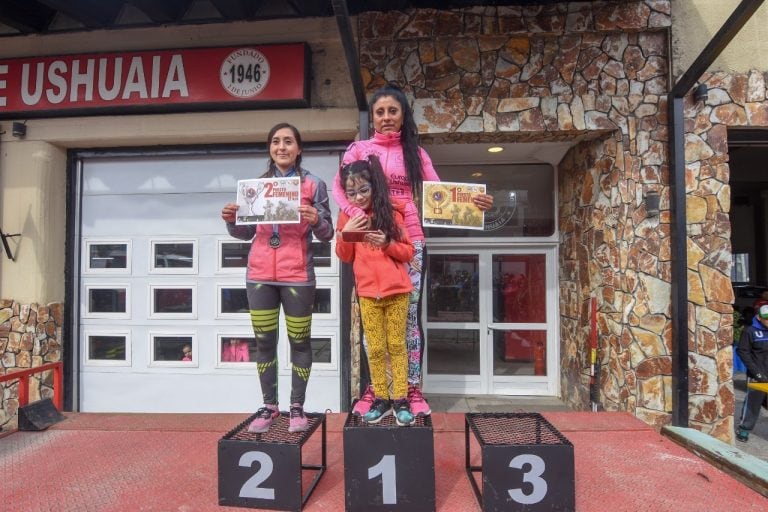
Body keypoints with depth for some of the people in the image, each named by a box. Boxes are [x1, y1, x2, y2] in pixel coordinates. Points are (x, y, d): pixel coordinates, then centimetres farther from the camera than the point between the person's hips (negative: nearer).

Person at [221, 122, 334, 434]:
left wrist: (316, 221, -21)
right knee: (264, 342, 8)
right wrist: (231, 220, -5)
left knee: (299, 341, 5)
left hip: (297, 276, -3)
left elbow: (327, 234, -1)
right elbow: (246, 233, 14)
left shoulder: (314, 185, 2)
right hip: (259, 275, 3)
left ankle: (297, 407, 18)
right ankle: (269, 406, 22)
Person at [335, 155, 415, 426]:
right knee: (375, 348, 7)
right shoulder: (347, 216, 5)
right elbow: (345, 257, 6)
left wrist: (387, 243, -19)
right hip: (367, 292, 2)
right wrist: (344, 233, -10)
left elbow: (408, 252, -2)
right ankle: (381, 399, 18)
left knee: (397, 345, 5)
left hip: (396, 290, -2)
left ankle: (400, 400, 14)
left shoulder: (391, 212, -2)